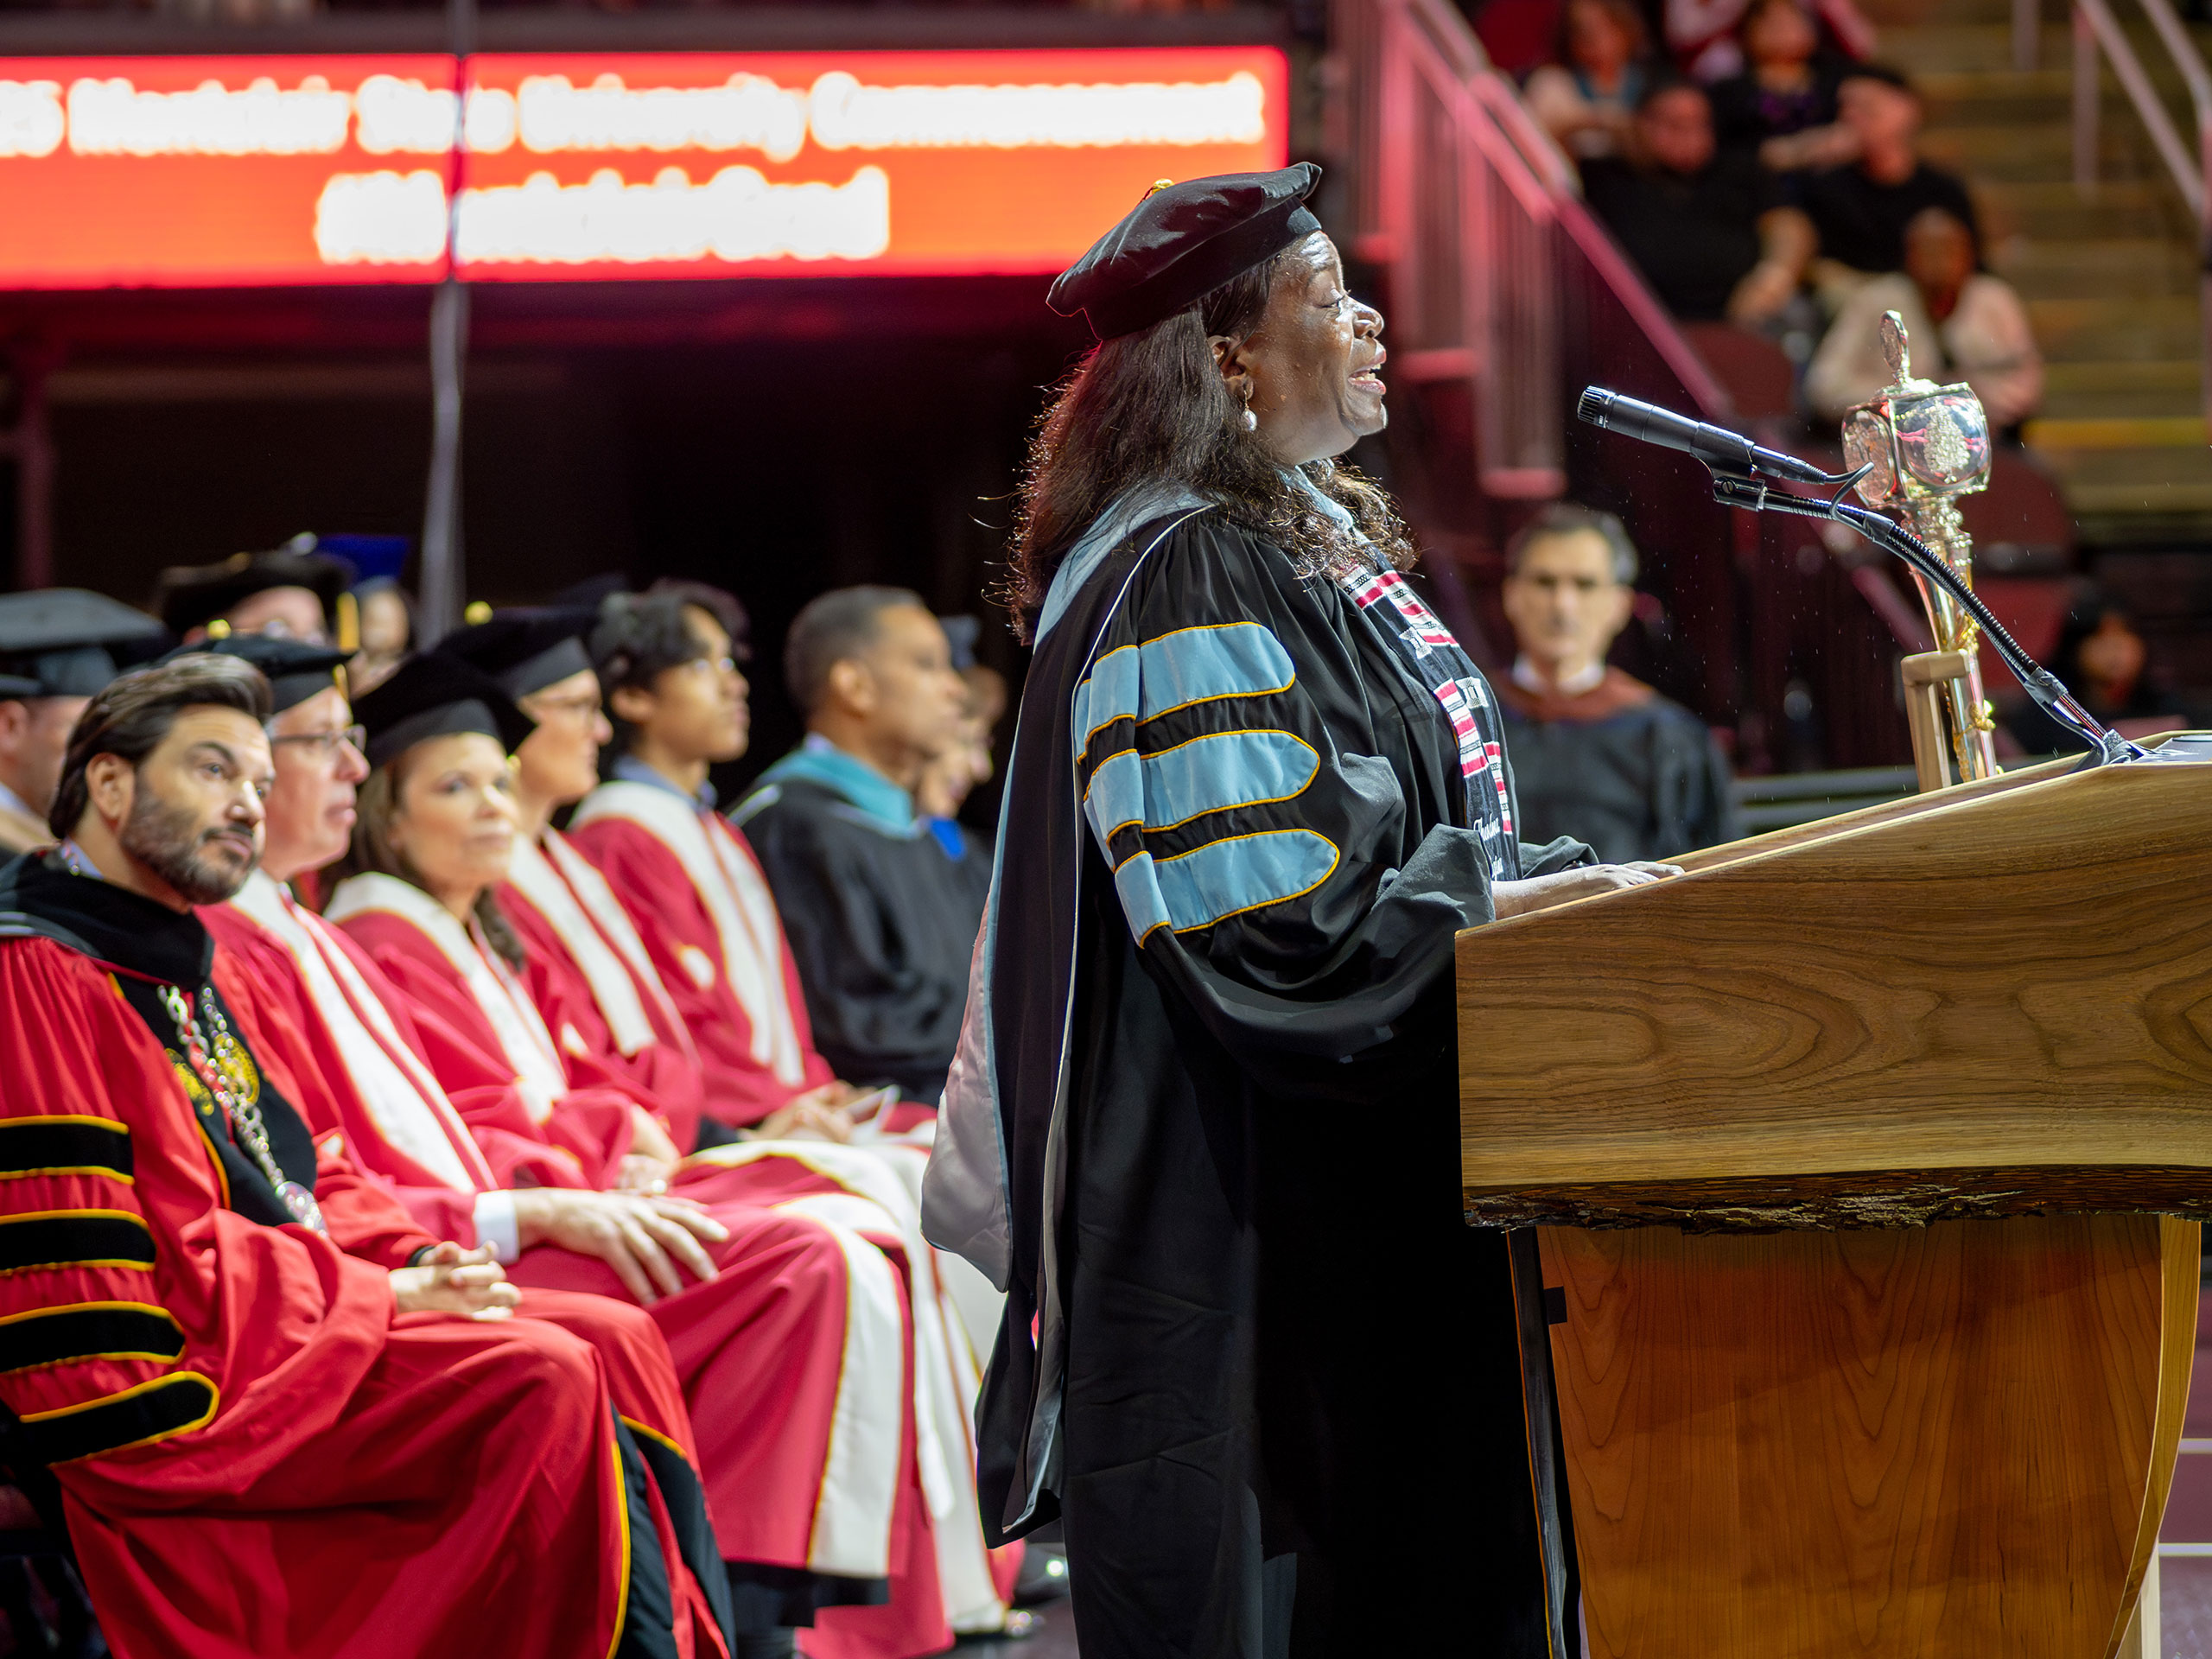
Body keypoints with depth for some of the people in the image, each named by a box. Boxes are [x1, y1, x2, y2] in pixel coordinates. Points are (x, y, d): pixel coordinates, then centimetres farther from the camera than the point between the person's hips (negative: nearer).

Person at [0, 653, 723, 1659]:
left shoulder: (175, 965, 19)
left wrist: (413, 1261, 1)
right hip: (172, 1386, -10)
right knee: (546, 1385, -23)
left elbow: (302, 1179, 24)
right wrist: (375, 1294, -13)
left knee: (618, 1349, -1)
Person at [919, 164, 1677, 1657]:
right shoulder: (1188, 587, -15)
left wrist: (1551, 885, 9)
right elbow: (1265, 918, -23)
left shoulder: (1317, 550, 17)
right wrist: (1513, 907, -13)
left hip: (1367, 1219, 10)